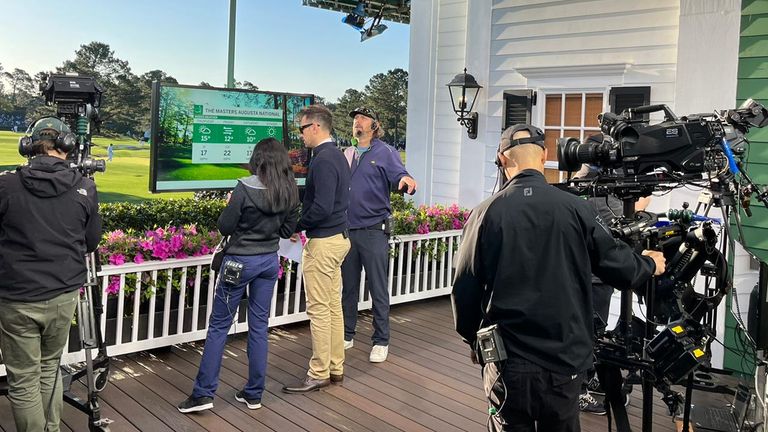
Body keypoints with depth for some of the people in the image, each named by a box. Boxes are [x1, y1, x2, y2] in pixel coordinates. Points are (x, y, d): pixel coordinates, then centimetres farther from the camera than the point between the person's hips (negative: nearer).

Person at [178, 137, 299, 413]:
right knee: (259, 326, 11)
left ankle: (203, 393, 8)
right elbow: (287, 231, 7)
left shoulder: (246, 188, -17)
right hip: (270, 262, 5)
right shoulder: (291, 191, -2)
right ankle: (254, 394, 18)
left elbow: (224, 227, -11)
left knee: (219, 325, 5)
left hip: (240, 261, -5)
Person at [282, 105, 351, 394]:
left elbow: (321, 208, -26)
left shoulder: (323, 160, -18)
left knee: (319, 310, -2)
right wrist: (302, 223, 12)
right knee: (333, 305, 14)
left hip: (323, 242, -10)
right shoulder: (337, 156, 13)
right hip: (339, 237, 10)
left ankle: (319, 374, 8)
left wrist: (296, 226, -11)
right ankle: (335, 368, 23)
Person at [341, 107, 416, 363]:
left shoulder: (385, 152, 0)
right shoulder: (346, 154, 15)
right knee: (348, 287, 13)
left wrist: (406, 180, -36)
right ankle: (346, 335, 26)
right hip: (346, 230, 5)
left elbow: (398, 176, -13)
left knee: (378, 289, 0)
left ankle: (380, 341, 11)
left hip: (373, 231, -5)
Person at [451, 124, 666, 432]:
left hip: (507, 363, -1)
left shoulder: (486, 213, -7)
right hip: (564, 360, 1)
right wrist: (650, 265, 24)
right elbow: (618, 266, 0)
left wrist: (472, 338, 14)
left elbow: (465, 288, -4)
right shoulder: (575, 208, -6)